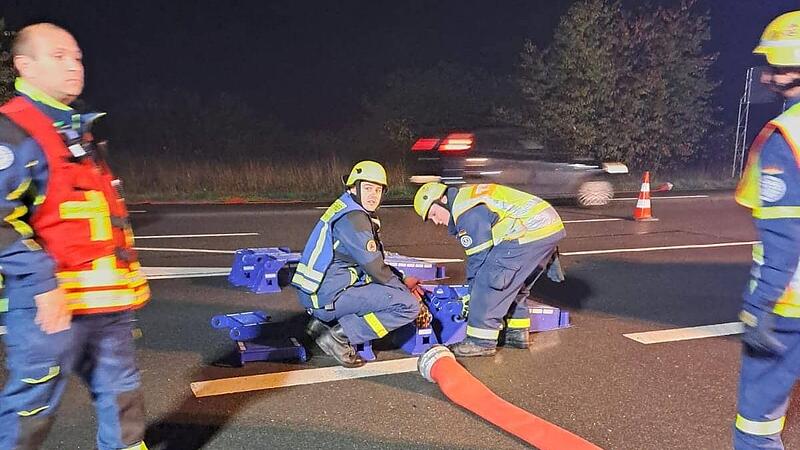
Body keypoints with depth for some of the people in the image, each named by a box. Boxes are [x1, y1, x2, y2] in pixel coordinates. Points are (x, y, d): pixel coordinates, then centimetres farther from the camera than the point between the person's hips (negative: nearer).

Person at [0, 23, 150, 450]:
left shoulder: (77, 130, 17)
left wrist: (128, 279, 21)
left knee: (121, 395, 19)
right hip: (52, 303, -9)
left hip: (105, 301, 9)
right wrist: (42, 284, -23)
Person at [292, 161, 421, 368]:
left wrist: (401, 280, 14)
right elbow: (376, 269, -12)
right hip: (329, 298, -10)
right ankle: (339, 335, -10)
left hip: (316, 293, 10)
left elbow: (373, 262, 22)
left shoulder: (345, 210, 17)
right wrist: (404, 289, 3)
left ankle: (322, 323, 14)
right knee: (408, 306, -12)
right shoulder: (353, 218, -14)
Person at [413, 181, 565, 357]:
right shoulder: (472, 196, 22)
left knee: (488, 282, -7)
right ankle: (517, 332, 29)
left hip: (530, 231, -11)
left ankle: (481, 341, -1)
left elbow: (478, 257, -8)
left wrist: (472, 294, 4)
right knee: (513, 284, 23)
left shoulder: (468, 212, -10)